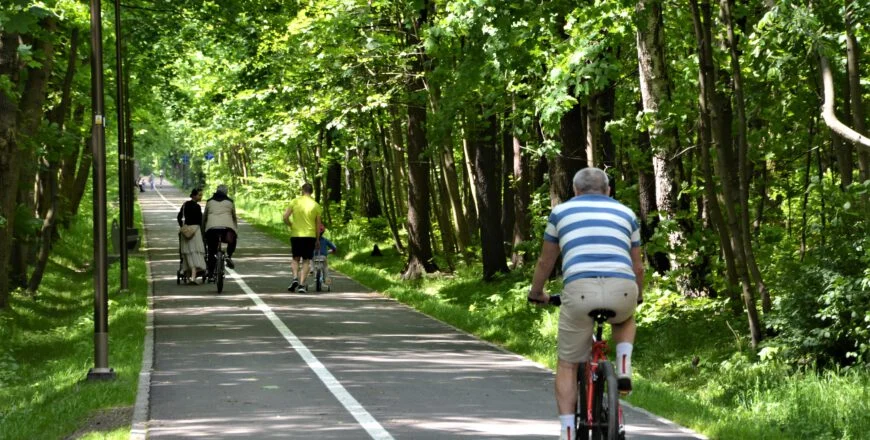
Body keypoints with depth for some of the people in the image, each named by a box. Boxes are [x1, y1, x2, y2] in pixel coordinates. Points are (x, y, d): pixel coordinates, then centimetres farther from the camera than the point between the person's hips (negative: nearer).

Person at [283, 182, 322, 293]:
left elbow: (285, 217, -7)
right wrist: (317, 239, 14)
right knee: (306, 260, 5)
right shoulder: (315, 205, 0)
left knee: (295, 258, 16)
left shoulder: (295, 202, -2)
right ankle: (302, 284, -4)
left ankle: (295, 278, -7)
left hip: (296, 234, 0)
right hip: (310, 235, 0)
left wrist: (291, 225, 11)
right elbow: (318, 224, 3)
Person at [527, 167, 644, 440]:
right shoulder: (625, 213, 26)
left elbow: (545, 263, 30)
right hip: (622, 289, 2)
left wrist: (536, 294, 48)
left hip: (580, 289, -1)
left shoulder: (562, 211, 23)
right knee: (625, 318, 38)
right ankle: (623, 371, 14)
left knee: (567, 365, 14)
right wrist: (638, 296, 52)